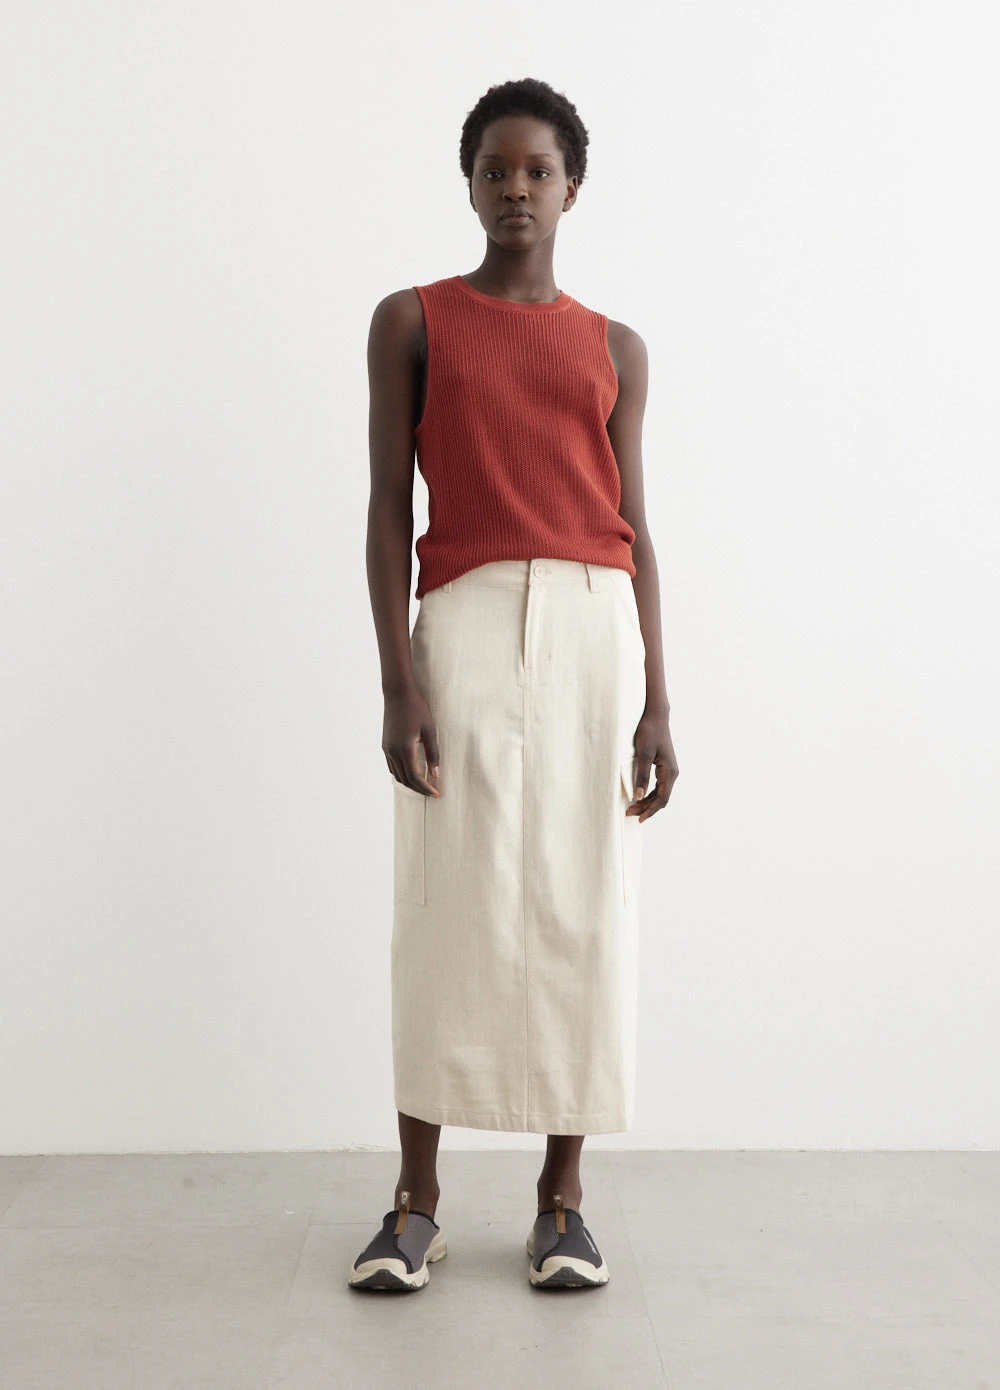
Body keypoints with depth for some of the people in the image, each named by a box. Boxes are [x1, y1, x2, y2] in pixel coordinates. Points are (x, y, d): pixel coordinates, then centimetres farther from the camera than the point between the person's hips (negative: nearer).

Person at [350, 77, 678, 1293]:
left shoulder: (614, 349, 15)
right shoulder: (411, 321, 9)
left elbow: (634, 528, 10)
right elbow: (390, 508, 3)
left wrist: (657, 700, 2)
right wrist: (397, 682, -8)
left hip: (596, 629, 2)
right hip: (465, 624, -2)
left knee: (583, 909, 2)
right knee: (449, 908, -2)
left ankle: (562, 1196, 14)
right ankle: (416, 1201, 11)